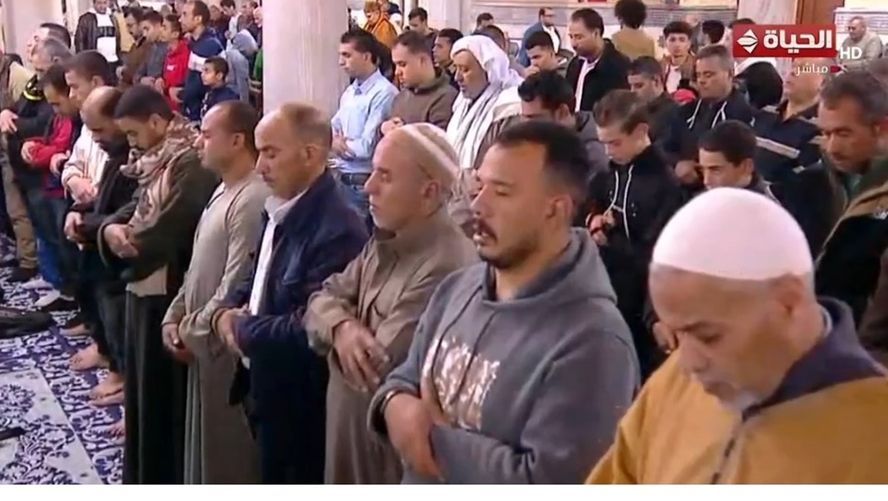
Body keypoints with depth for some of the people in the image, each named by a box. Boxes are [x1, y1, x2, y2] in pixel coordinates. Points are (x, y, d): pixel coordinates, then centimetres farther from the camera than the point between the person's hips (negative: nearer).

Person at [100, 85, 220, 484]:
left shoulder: (191, 166, -20)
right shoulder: (158, 162, 12)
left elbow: (163, 233, -23)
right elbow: (137, 208, 13)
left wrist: (125, 239, -7)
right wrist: (111, 228, -8)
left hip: (167, 296, -10)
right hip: (146, 291, 10)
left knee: (165, 394, 2)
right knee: (144, 388, 19)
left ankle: (168, 480, 16)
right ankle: (145, 477, 35)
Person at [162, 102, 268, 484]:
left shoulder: (252, 201, -22)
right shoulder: (224, 191, 12)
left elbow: (236, 288, -24)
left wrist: (192, 332, -13)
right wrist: (175, 317, 7)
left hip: (225, 346, -10)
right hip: (201, 341, 10)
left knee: (228, 456, 5)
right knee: (206, 447, 21)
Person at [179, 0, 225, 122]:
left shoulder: (210, 45, -18)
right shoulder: (194, 42, 13)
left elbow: (202, 84, -21)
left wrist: (180, 94, -7)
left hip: (203, 114, -9)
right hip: (191, 111, 9)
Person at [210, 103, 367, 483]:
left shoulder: (338, 230, -27)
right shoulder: (280, 210, 5)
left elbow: (307, 332, -30)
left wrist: (241, 327, -15)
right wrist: (226, 312, -4)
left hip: (300, 410, -9)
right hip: (267, 393, 9)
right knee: (271, 483, 24)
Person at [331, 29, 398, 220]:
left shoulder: (384, 93, -16)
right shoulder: (349, 92, 11)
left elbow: (367, 147, -19)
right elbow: (332, 131, 15)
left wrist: (341, 143, -1)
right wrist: (336, 141, -8)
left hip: (365, 184, -8)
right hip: (343, 179, 8)